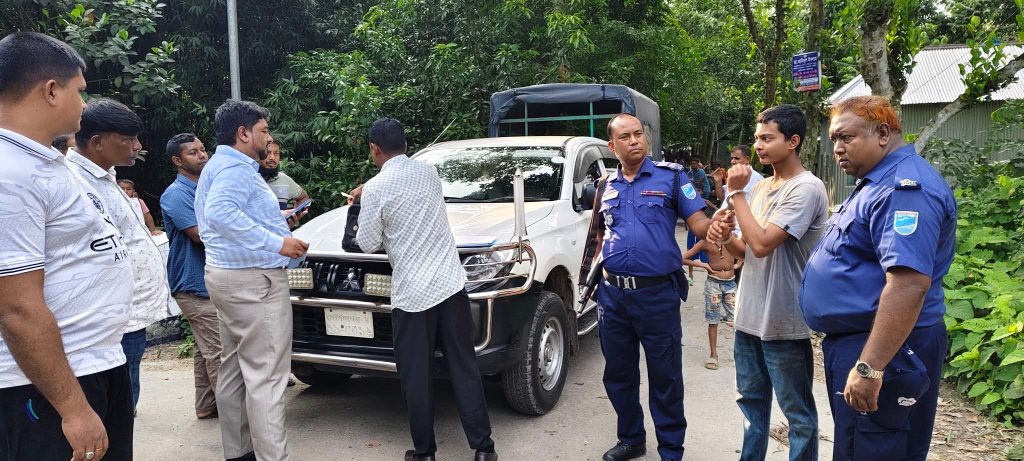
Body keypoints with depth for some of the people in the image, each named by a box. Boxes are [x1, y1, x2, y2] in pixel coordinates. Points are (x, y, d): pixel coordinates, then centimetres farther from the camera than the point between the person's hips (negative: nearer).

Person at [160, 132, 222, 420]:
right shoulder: (176, 194, -11)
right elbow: (201, 235, -20)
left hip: (211, 281, 9)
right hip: (195, 283, -9)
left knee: (207, 349, 13)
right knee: (218, 349, -7)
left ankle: (206, 406, 22)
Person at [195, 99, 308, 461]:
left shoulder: (220, 165, 20)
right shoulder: (236, 167, -14)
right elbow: (220, 213, -31)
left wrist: (274, 220, 25)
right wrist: (276, 241, -30)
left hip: (227, 275, 11)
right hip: (253, 280, -11)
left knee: (235, 369, 14)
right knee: (266, 374, -8)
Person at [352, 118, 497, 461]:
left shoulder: (375, 190, -8)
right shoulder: (429, 171, 8)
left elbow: (368, 244, 0)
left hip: (411, 293, -4)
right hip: (450, 284, 4)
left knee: (416, 376, 9)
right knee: (464, 367, 9)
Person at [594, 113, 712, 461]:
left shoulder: (671, 176, -4)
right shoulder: (606, 186, 9)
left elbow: (699, 223, -11)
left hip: (658, 293, -4)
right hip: (612, 294, 5)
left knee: (665, 378, 7)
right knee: (618, 374, 16)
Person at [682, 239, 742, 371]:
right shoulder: (706, 242, -7)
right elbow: (683, 259, -6)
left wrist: (739, 263, 5)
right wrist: (702, 265, -10)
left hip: (731, 283, 2)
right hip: (713, 283, -1)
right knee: (713, 320, 5)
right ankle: (713, 354, 15)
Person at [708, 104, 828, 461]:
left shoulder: (807, 188, -16)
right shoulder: (761, 188, 10)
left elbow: (762, 244, -25)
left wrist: (736, 193, -16)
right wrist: (726, 238, -6)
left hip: (784, 323, -8)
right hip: (749, 317, 8)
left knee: (797, 412, 7)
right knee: (752, 401, 20)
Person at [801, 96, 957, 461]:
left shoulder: (904, 187, -20)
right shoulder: (879, 183, 15)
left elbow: (909, 283, -30)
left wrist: (869, 367, -32)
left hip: (883, 349, -11)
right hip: (853, 340, 11)